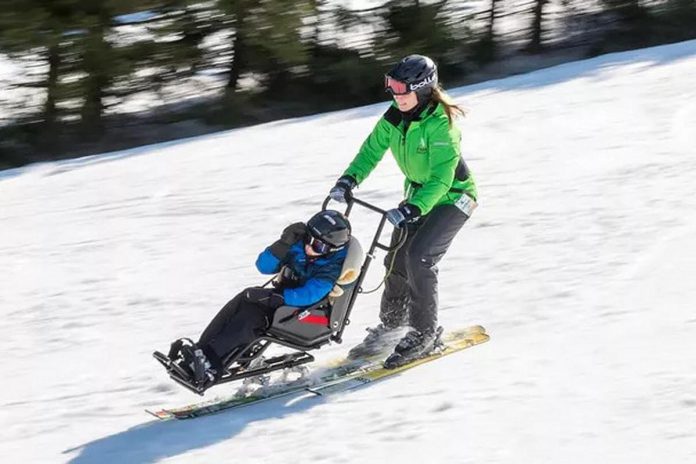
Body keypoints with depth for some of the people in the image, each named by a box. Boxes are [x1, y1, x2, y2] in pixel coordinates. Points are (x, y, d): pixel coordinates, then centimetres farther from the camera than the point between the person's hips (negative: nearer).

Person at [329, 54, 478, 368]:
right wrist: (349, 180, -17)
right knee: (397, 259, 2)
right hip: (418, 195, 7)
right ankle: (390, 324, 22)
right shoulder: (394, 118, -8)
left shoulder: (440, 123, -29)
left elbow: (441, 178, -34)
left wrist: (412, 209, -44)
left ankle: (425, 334, -8)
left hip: (452, 197, -7)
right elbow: (372, 150, 0)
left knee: (419, 257, -21)